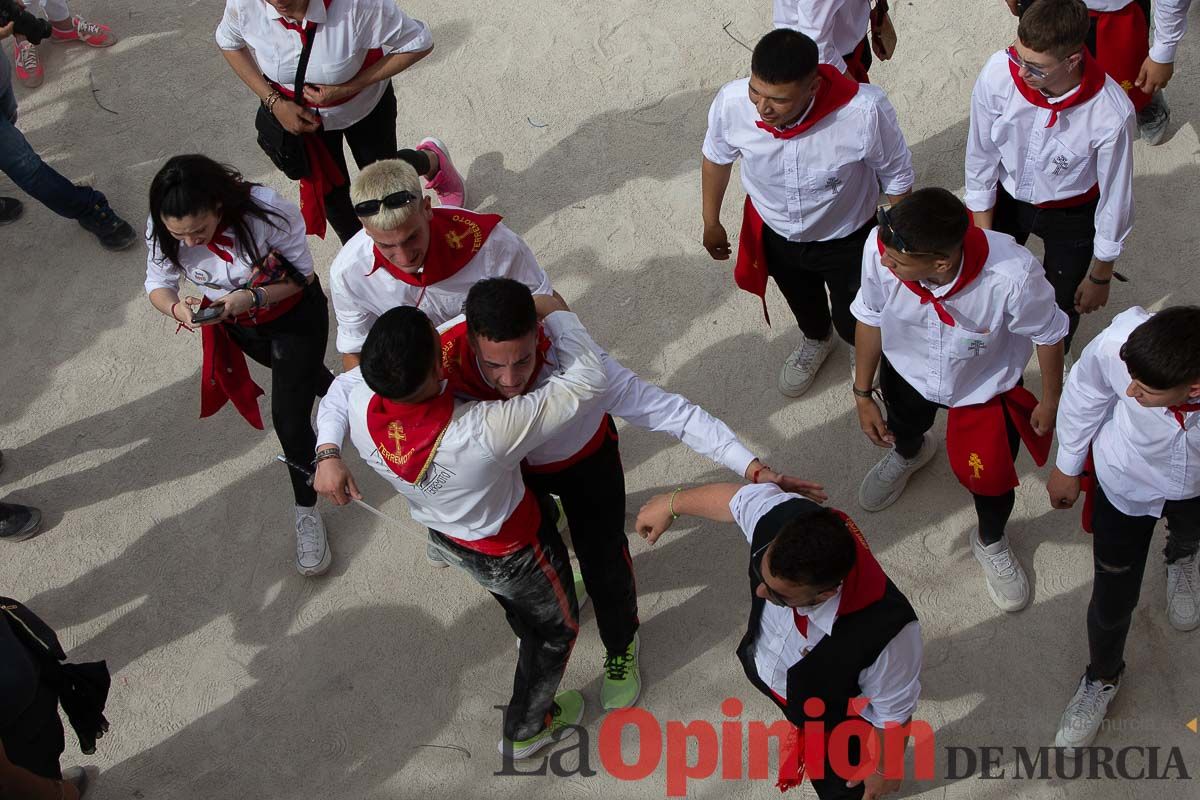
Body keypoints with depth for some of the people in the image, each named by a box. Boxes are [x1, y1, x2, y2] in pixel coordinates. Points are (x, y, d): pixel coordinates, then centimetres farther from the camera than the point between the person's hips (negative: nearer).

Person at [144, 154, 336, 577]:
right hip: (234, 322, 5)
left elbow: (303, 275, -25)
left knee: (288, 418, -7)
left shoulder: (268, 211, -39)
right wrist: (176, 307, -38)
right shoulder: (163, 229, -29)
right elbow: (157, 284, -14)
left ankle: (306, 512, 13)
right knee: (296, 373, 30)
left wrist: (254, 297, -42)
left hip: (294, 315, -4)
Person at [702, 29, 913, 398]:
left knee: (852, 322, 20)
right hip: (775, 235, 3)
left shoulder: (865, 111, -41)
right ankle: (816, 340, 69)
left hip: (846, 238, -2)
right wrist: (711, 222, 4)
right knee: (802, 303, 32)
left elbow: (896, 176, -20)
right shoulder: (731, 103, -34)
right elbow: (716, 157, -9)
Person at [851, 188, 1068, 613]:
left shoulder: (1013, 276, -44)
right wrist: (863, 393, -2)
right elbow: (871, 318, -14)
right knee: (903, 425, 33)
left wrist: (1050, 401, -3)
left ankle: (991, 542, 53)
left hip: (986, 388, -2)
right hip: (907, 372, 3)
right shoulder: (881, 247, -37)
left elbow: (1048, 335, -20)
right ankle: (907, 452, 73)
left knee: (990, 477, 15)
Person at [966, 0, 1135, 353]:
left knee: (1063, 300, 20)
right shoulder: (999, 73, -33)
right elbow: (980, 157, -15)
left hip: (1071, 214, -1)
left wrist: (1099, 276, -6)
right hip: (1006, 196, 2)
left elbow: (1115, 199, -19)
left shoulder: (1112, 115, -37)